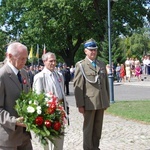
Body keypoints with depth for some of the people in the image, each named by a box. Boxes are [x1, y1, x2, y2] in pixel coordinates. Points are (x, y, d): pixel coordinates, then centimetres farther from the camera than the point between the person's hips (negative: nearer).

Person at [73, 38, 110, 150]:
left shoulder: (102, 64, 13)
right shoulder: (81, 65, -4)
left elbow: (106, 84, 15)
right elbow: (78, 86, -8)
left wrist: (107, 101, 11)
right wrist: (80, 105, -12)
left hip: (101, 102, 5)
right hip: (89, 103, -5)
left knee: (98, 128, 12)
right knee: (88, 128, 4)